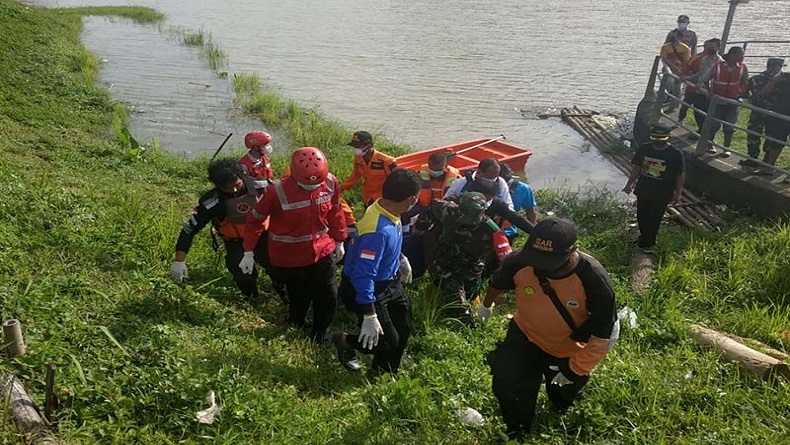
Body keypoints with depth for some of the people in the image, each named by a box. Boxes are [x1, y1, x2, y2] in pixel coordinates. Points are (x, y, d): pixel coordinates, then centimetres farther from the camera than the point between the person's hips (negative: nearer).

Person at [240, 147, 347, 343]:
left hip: (323, 252, 3)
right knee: (299, 301, 13)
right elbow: (255, 220, -10)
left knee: (328, 299, 10)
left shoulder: (330, 183, -13)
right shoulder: (278, 191, -24)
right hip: (290, 258, -3)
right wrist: (249, 252, -8)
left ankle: (319, 336, 37)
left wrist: (339, 241, 14)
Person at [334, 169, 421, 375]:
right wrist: (370, 316, -34)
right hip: (369, 289, -9)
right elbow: (363, 276, -37)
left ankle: (385, 373, 41)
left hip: (389, 281, 9)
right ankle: (346, 342, 27)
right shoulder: (378, 231, -38)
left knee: (404, 327, 19)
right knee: (388, 341, 0)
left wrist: (401, 259, 28)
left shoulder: (388, 212, -10)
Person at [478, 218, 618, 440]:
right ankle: (517, 433, 25)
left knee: (561, 401, 17)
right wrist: (487, 305, 17)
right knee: (506, 386, -5)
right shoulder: (519, 262, -30)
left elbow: (602, 335, -21)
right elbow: (497, 284, -4)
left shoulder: (595, 280, -35)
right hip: (524, 335, 1)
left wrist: (575, 370, -15)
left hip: (570, 348, -1)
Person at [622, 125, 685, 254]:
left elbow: (680, 175, -6)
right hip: (643, 189, 4)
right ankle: (644, 237, 39)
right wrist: (629, 183, 8)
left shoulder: (676, 154, -14)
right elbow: (636, 167, 7)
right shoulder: (644, 149, -5)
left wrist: (678, 193, -6)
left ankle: (646, 243, 21)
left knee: (654, 219, 5)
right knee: (641, 216, 16)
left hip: (662, 194, -4)